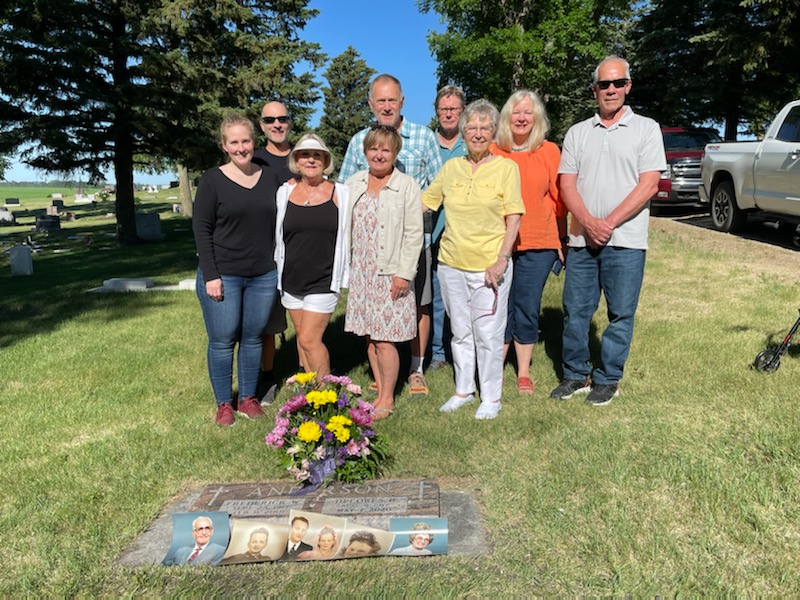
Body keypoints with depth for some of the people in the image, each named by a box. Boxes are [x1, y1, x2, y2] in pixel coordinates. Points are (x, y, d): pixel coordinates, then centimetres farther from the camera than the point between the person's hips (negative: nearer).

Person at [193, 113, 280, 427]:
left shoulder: (269, 179, 8)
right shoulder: (213, 180, -3)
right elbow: (201, 229, -6)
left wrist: (278, 267, 9)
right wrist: (211, 276, -12)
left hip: (263, 276, 4)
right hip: (222, 277, -3)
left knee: (253, 338, 10)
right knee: (222, 341, 3)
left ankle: (248, 398, 25)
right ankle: (223, 404, 18)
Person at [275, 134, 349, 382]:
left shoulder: (339, 194, -3)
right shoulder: (285, 191, 3)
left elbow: (348, 236, 4)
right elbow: (275, 235, 12)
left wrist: (343, 274, 3)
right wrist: (275, 273, 11)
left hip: (323, 282, -4)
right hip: (291, 279, 4)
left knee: (309, 340, -8)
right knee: (303, 338, 14)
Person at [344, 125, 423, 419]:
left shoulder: (407, 186, -4)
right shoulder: (354, 183, 9)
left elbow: (414, 234, -7)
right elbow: (346, 226, 14)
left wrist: (404, 274, -12)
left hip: (391, 273, -5)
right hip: (361, 272, 5)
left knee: (384, 339, -4)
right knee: (369, 335, 10)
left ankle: (387, 399, 11)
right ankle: (380, 390, 24)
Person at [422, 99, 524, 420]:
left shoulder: (505, 167, -2)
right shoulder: (451, 167, 8)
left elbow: (513, 218, -5)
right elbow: (424, 202, 15)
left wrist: (502, 259, -14)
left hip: (489, 265, -4)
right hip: (451, 263, 4)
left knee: (488, 334, 3)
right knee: (460, 331, 14)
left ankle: (491, 397, 18)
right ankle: (463, 390, 30)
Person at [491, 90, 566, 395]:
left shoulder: (549, 151, 4)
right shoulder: (492, 152, 3)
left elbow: (559, 198, 5)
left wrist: (561, 240, 5)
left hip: (538, 244, 0)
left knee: (527, 308, 7)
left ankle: (524, 372, 21)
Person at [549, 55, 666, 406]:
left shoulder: (646, 129, 4)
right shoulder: (577, 133, 12)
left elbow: (649, 184, -5)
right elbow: (567, 184, 5)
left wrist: (610, 222, -13)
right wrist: (589, 223, -11)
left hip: (626, 240, -2)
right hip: (581, 239, 3)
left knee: (620, 314, 4)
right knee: (575, 311, 6)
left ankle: (608, 379, 17)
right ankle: (575, 375, 21)